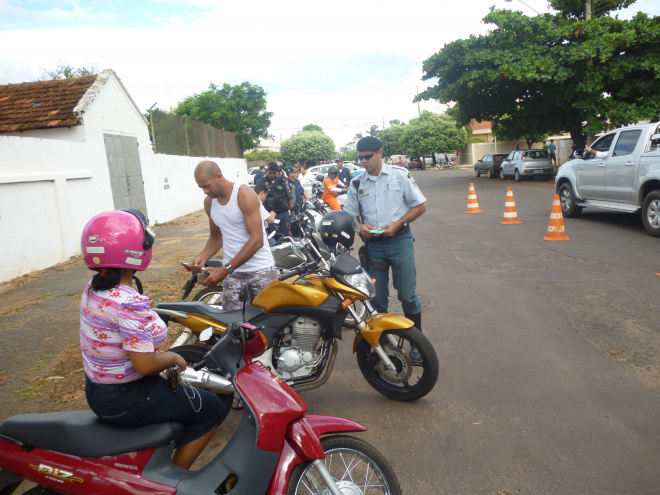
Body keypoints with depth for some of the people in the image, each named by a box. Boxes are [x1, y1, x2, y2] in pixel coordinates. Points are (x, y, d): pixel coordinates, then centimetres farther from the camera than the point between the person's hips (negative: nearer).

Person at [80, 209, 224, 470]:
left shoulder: (92, 290, -2)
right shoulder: (131, 303, -30)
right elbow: (145, 365, -30)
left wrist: (157, 354, 7)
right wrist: (173, 357, -12)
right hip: (126, 400, -9)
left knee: (175, 388, 31)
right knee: (212, 409, 5)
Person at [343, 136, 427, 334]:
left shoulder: (399, 174, 0)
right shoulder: (357, 183, 7)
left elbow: (420, 206, 0)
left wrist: (397, 224, -13)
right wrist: (360, 226, -12)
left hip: (400, 240, -2)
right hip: (373, 244, 3)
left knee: (407, 295, -1)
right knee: (377, 298, 7)